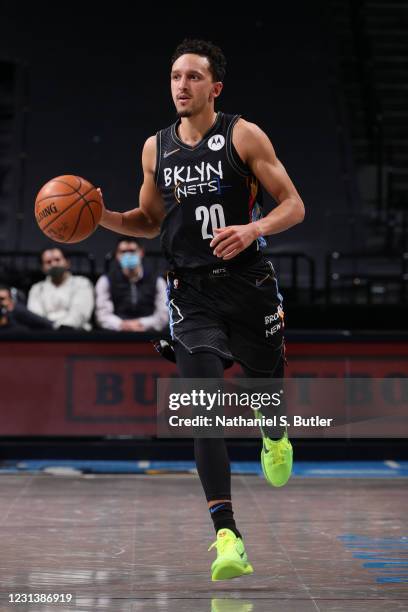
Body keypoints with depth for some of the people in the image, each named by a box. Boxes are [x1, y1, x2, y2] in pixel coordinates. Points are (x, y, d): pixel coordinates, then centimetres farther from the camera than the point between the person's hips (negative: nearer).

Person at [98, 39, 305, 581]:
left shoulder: (244, 136, -4)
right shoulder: (156, 149, 9)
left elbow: (294, 205, -4)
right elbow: (150, 222, 21)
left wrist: (253, 229, -23)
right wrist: (100, 217, 4)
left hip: (249, 284, -2)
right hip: (192, 292, 2)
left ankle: (275, 437, 54)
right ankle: (227, 537, -17)